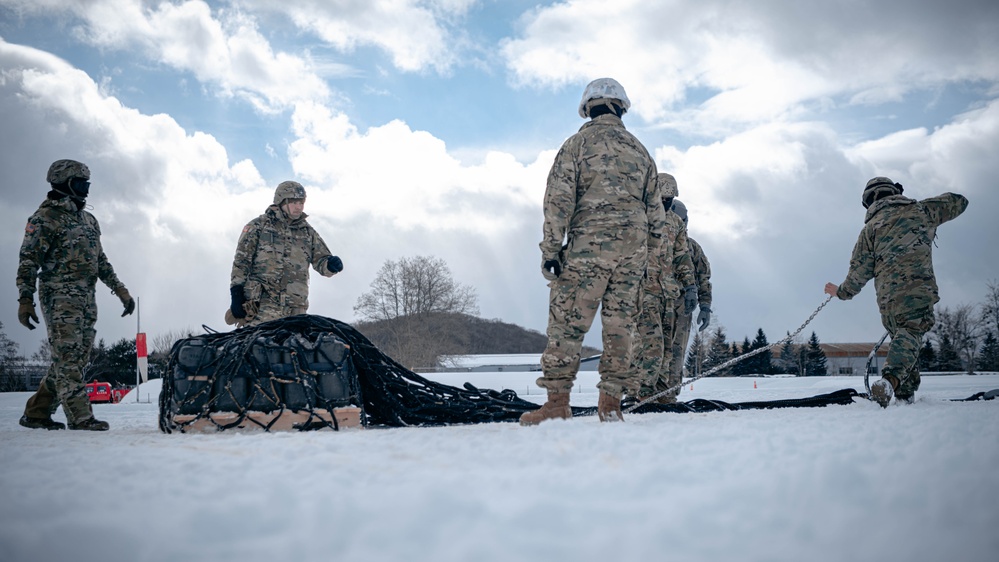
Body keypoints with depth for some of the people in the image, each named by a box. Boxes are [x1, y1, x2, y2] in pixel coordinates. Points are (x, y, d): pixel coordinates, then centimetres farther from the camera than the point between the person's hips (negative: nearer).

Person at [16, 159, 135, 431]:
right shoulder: (46, 217, -2)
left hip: (87, 298, 8)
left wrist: (120, 290, 17)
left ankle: (37, 413, 15)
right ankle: (80, 416, -10)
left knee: (77, 358, 6)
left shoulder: (89, 220, 20)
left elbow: (100, 260, 24)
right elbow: (29, 260, -7)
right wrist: (25, 299, -15)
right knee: (68, 357, -9)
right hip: (60, 296, -8)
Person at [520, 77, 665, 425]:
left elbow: (559, 199, -6)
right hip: (632, 247, 5)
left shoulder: (577, 143, 4)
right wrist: (647, 258, 23)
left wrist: (550, 249, -5)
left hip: (588, 244, -4)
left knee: (567, 321, -3)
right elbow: (655, 210, 18)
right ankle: (611, 402, 7)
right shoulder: (639, 151, 17)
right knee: (620, 324, 6)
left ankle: (558, 400, -6)